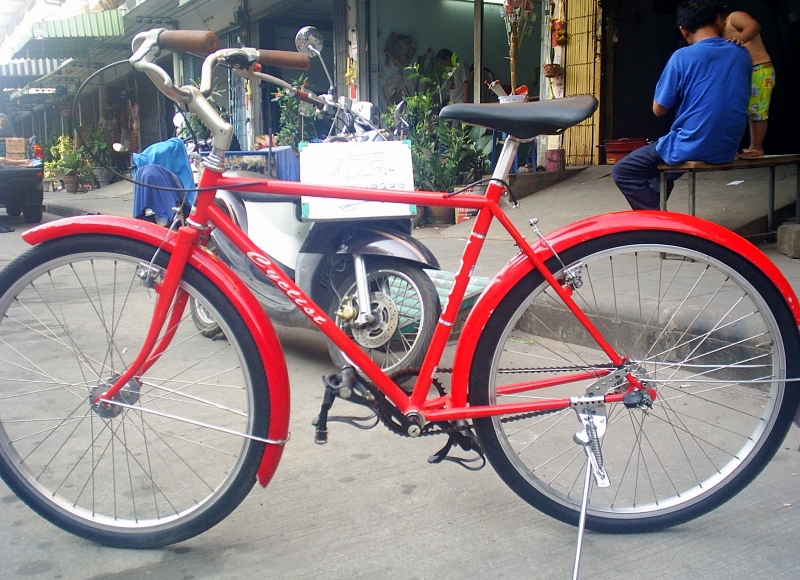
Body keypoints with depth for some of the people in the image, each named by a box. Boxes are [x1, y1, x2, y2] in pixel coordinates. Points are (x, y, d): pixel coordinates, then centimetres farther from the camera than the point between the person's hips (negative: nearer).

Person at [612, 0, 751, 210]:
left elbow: (658, 109, -3)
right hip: (728, 150, 7)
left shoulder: (683, 57, -11)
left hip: (691, 148, -7)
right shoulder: (742, 55, 5)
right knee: (665, 166, 34)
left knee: (623, 172, 9)